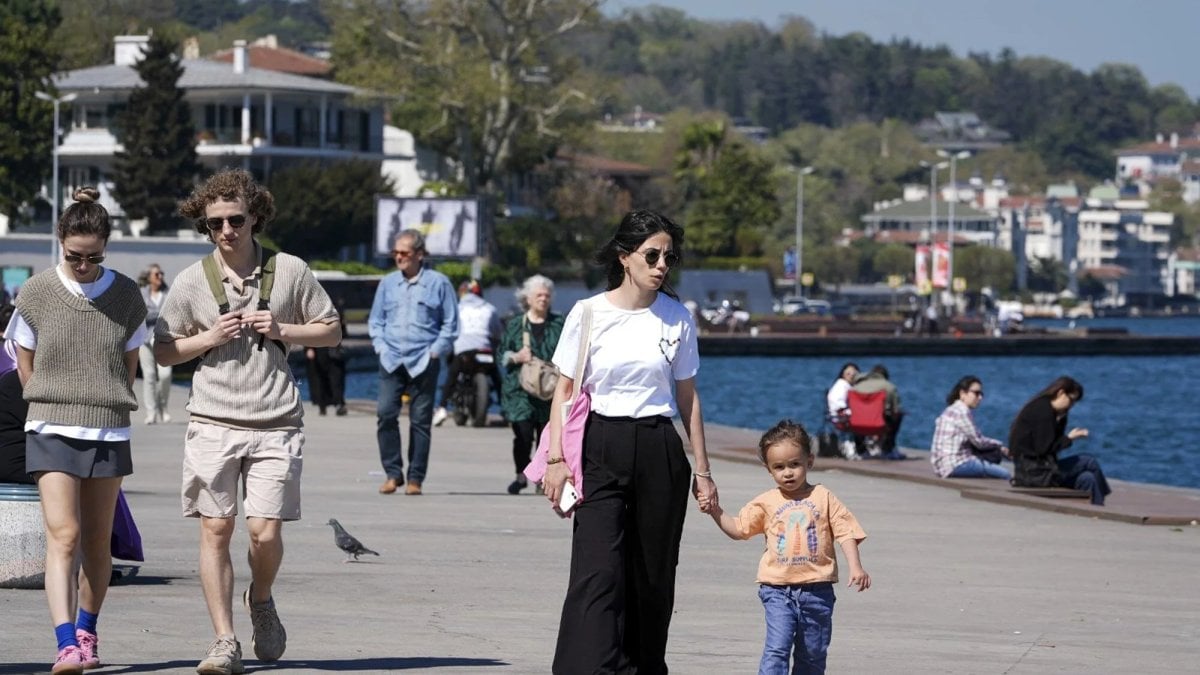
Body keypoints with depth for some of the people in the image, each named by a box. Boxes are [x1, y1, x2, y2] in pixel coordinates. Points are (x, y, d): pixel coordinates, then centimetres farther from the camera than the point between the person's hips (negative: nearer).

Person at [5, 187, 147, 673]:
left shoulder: (125, 296, 2)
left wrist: (106, 409, 10)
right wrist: (55, 409, 8)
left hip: (109, 433, 2)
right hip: (51, 432, -2)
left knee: (97, 542, 8)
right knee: (63, 536, -14)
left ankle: (87, 632, 26)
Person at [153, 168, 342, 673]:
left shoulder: (290, 271, 3)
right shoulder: (192, 281, 4)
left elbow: (331, 331, 11)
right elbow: (163, 351, 10)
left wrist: (282, 331, -6)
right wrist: (209, 338, -8)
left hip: (275, 425, -1)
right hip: (212, 423, 1)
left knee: (265, 532, -8)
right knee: (215, 530, -3)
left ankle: (261, 600, 25)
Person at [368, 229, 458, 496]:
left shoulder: (438, 283, 4)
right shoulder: (387, 284, 13)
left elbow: (450, 324, 7)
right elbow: (375, 320, 20)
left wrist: (435, 351, -3)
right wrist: (380, 346, 5)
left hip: (423, 362, -2)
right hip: (391, 361, 2)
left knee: (420, 419, -1)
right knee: (385, 413, -11)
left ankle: (415, 478, 5)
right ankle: (393, 473, -1)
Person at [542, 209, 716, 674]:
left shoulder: (676, 318, 6)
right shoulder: (588, 314, 0)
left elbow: (688, 399, 12)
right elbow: (565, 391, 3)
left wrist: (702, 470, 11)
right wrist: (556, 459, -6)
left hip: (658, 452, 3)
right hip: (600, 451, -2)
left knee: (652, 575, 4)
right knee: (599, 571, -15)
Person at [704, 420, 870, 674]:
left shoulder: (823, 497, 3)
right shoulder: (766, 503, 5)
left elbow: (845, 531, 0)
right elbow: (739, 529, 10)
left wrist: (856, 567, -11)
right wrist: (716, 512, -5)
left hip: (817, 589, 1)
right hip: (778, 589, -1)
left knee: (813, 653, 11)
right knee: (777, 647, -15)